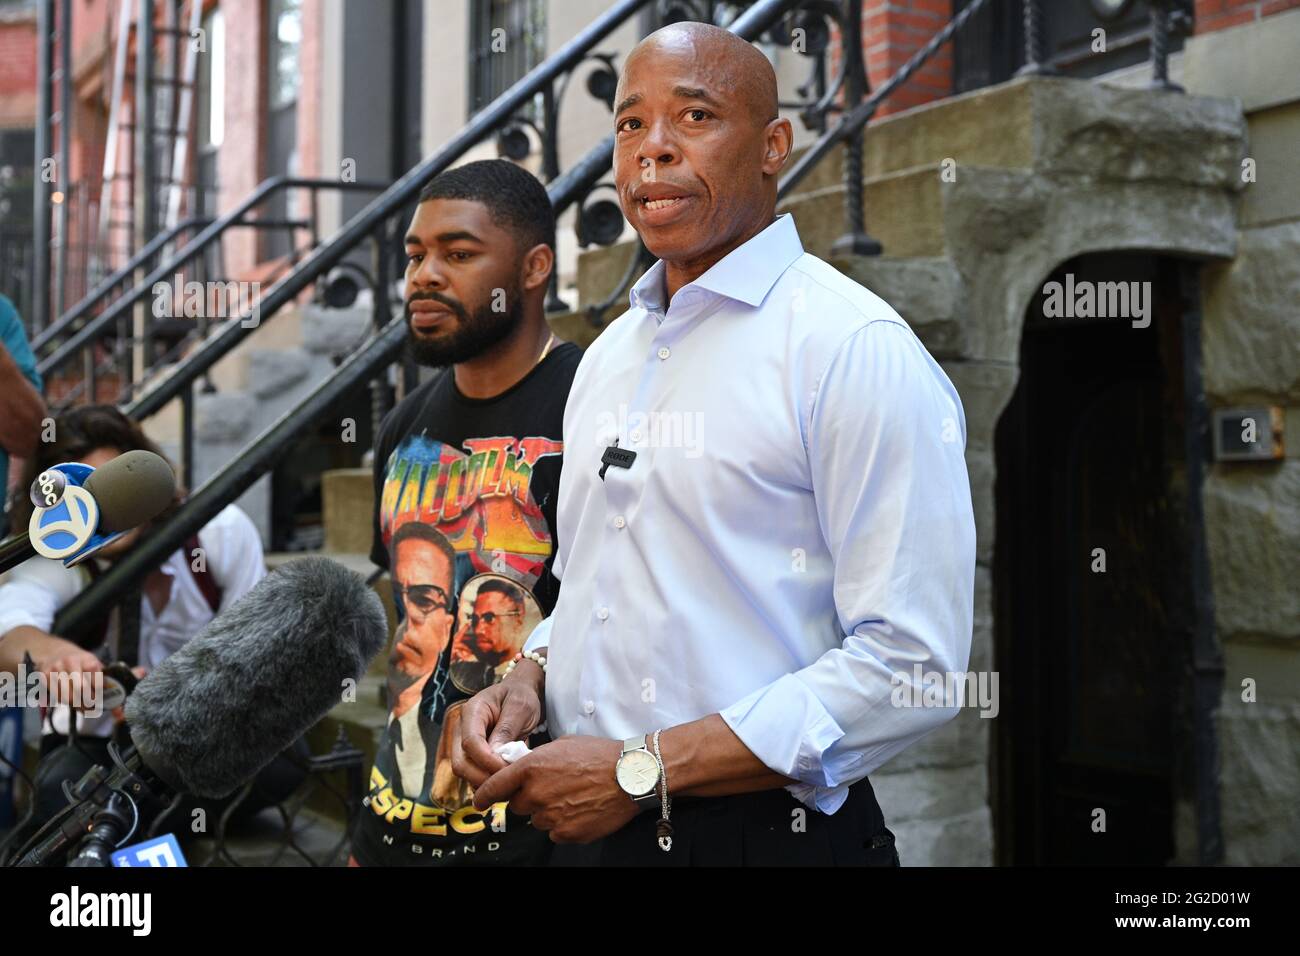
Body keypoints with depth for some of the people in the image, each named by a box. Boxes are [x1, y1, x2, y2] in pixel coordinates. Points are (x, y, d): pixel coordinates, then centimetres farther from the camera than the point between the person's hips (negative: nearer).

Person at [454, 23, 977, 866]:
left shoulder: (858, 349, -14)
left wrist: (642, 770, -20)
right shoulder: (609, 355, 10)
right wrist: (531, 677, -1)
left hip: (764, 832, -6)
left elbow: (911, 663, -21)